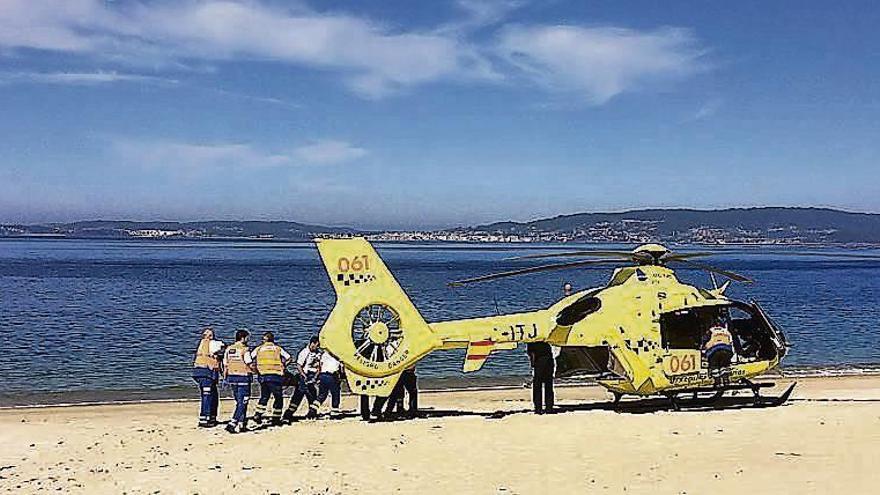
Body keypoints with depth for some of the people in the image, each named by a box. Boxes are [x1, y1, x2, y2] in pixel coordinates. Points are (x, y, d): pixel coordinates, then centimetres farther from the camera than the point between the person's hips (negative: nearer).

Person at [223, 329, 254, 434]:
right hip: (243, 377, -7)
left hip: (231, 377, 7)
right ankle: (232, 424, -13)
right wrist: (254, 370, 7)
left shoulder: (228, 349, 8)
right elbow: (250, 365, -14)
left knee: (239, 402, 17)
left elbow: (225, 365, 10)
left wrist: (226, 379, 18)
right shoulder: (245, 350, -12)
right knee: (242, 403, -2)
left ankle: (242, 424, 18)